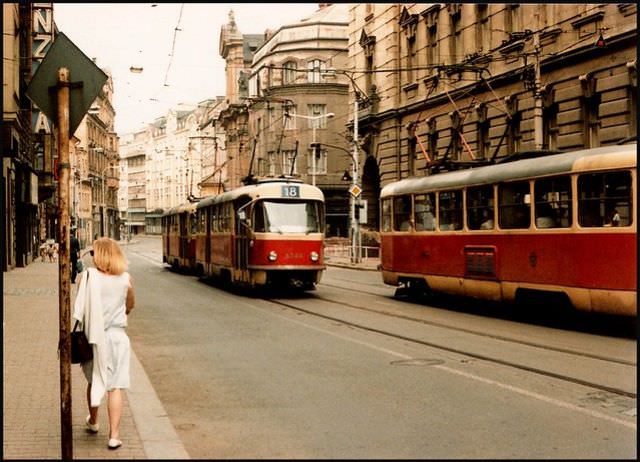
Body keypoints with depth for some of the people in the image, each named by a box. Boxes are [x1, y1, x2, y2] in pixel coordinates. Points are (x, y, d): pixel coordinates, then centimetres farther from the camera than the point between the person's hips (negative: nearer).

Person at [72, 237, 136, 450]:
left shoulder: (87, 276, -9)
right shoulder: (125, 279, -3)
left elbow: (79, 308, -4)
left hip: (93, 335, 0)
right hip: (117, 335, 0)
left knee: (93, 381, 21)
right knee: (115, 387, 2)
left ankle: (93, 422, 40)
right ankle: (114, 435, 0)